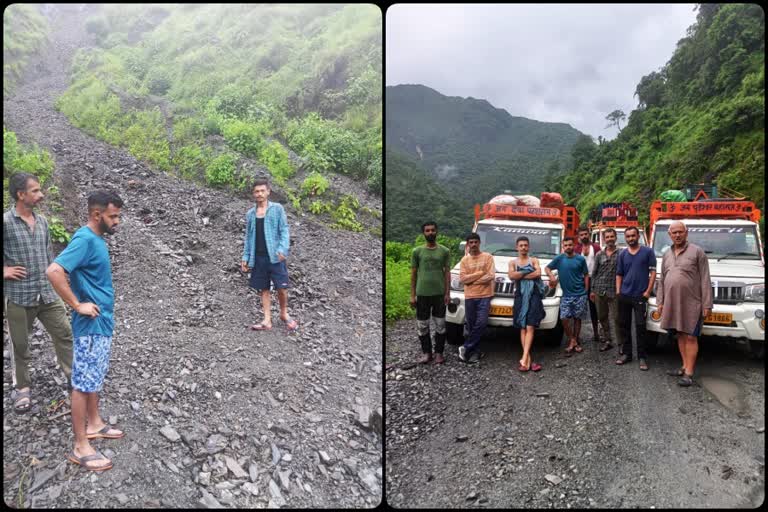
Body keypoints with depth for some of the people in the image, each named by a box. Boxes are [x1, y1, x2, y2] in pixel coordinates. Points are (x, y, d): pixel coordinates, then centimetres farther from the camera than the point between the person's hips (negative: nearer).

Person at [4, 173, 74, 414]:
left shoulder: (42, 221, 7)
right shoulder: (5, 222, -11)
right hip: (18, 296, -5)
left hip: (47, 294, 5)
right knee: (20, 345, 10)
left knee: (65, 335, 8)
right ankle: (22, 388, 26)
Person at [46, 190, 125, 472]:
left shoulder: (96, 238, 9)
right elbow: (53, 271, -32)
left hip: (102, 322, 10)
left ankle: (94, 424, 35)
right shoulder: (85, 239, -21)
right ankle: (80, 447, 8)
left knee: (95, 378, 20)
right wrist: (78, 306, -24)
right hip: (91, 325, -10)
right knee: (84, 383, -1)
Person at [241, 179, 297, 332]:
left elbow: (284, 230, -4)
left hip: (274, 256, -4)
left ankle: (284, 314, 19)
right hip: (258, 257, 4)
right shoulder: (250, 214, 12)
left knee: (282, 287, -4)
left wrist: (283, 249, -18)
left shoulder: (277, 209, 1)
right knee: (264, 289, 6)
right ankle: (267, 320, 11)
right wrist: (245, 257, 10)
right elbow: (248, 237, 16)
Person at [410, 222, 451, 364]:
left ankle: (439, 353, 17)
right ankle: (426, 353, 18)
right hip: (422, 294, 0)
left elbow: (447, 273, 5)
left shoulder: (444, 251, 4)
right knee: (423, 326, 5)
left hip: (439, 293, 0)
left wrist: (447, 293, -3)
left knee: (440, 325, 5)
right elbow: (413, 274, 5)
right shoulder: (417, 251, 3)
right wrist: (412, 295, 0)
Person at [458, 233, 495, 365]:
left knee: (481, 323, -14)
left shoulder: (487, 257, 2)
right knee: (471, 325, 4)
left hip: (484, 296, -2)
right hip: (469, 297, 2)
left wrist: (472, 280, -8)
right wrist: (481, 273, -9)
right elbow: (462, 278, -4)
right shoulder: (464, 260, 8)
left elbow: (491, 276, -9)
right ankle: (474, 352, 13)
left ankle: (466, 348, -5)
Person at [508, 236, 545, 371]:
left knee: (530, 327, -10)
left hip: (533, 296, -2)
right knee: (522, 328, -1)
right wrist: (529, 272, -7)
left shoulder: (534, 260, 10)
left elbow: (538, 273, -11)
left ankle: (524, 359, -17)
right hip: (520, 296, 2)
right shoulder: (513, 262, 12)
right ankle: (528, 359, 1)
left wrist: (520, 275, -7)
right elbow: (511, 275, -8)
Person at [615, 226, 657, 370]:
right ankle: (626, 353, 20)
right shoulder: (622, 254, 9)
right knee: (624, 324, 9)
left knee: (640, 326, -3)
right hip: (624, 295, 4)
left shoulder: (648, 252, -2)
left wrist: (648, 291, -10)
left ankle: (642, 357, 4)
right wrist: (618, 291, 2)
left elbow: (653, 272, -3)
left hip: (640, 295, -4)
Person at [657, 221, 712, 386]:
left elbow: (705, 280, -7)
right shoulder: (667, 255, 14)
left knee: (690, 337, -4)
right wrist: (660, 301, 11)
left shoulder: (697, 252, -3)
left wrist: (707, 304, -11)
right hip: (672, 303, 6)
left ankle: (689, 373, -3)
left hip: (691, 303, -6)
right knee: (680, 335, 11)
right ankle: (685, 366, 21)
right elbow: (662, 281, 18)